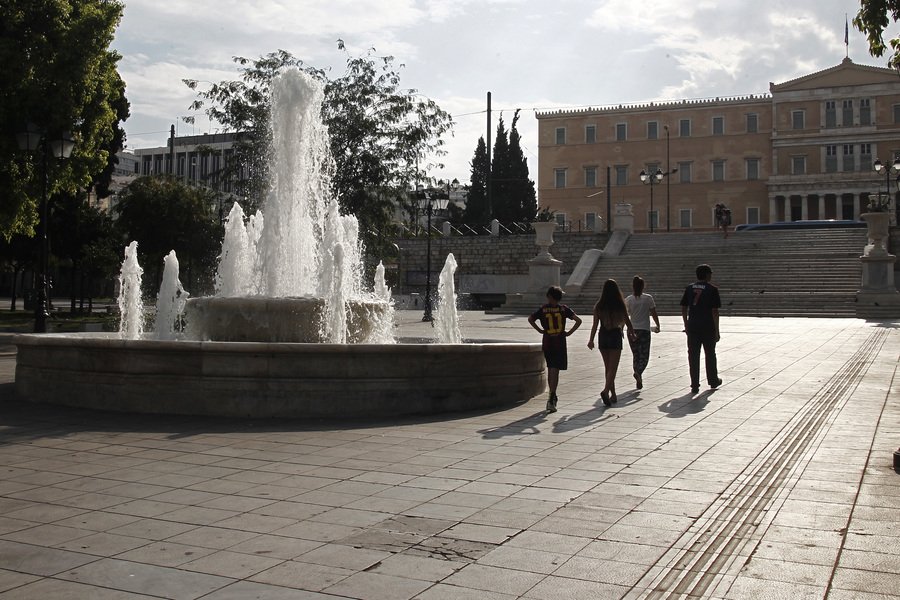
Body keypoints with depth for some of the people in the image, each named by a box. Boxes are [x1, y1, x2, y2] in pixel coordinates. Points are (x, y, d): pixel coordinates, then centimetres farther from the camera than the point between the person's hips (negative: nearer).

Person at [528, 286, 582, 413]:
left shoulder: (543, 309, 1)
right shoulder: (563, 309, -1)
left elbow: (530, 319, -2)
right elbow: (578, 320, -7)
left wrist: (540, 330, 4)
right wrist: (569, 332, 0)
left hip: (547, 343, 2)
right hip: (560, 343, -2)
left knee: (550, 370, 17)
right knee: (555, 371, -4)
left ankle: (553, 396, 24)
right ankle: (551, 400, -12)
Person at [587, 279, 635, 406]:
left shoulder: (598, 306, -4)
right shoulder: (620, 305, -7)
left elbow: (595, 325, -4)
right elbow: (627, 322, 2)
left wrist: (591, 340, 5)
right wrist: (632, 333, 20)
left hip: (603, 337, 2)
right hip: (616, 336, -2)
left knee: (608, 367, 14)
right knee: (613, 367, -1)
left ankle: (613, 395, 21)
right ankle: (606, 390, -22)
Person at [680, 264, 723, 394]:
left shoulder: (689, 288, 6)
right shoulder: (712, 289, -6)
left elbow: (684, 308, 7)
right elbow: (715, 311, -8)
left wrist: (686, 326, 16)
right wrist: (717, 331, -4)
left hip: (692, 327, 2)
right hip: (708, 328, -2)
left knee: (693, 356, 4)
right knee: (710, 355, 14)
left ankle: (694, 385, 3)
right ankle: (713, 381, 30)